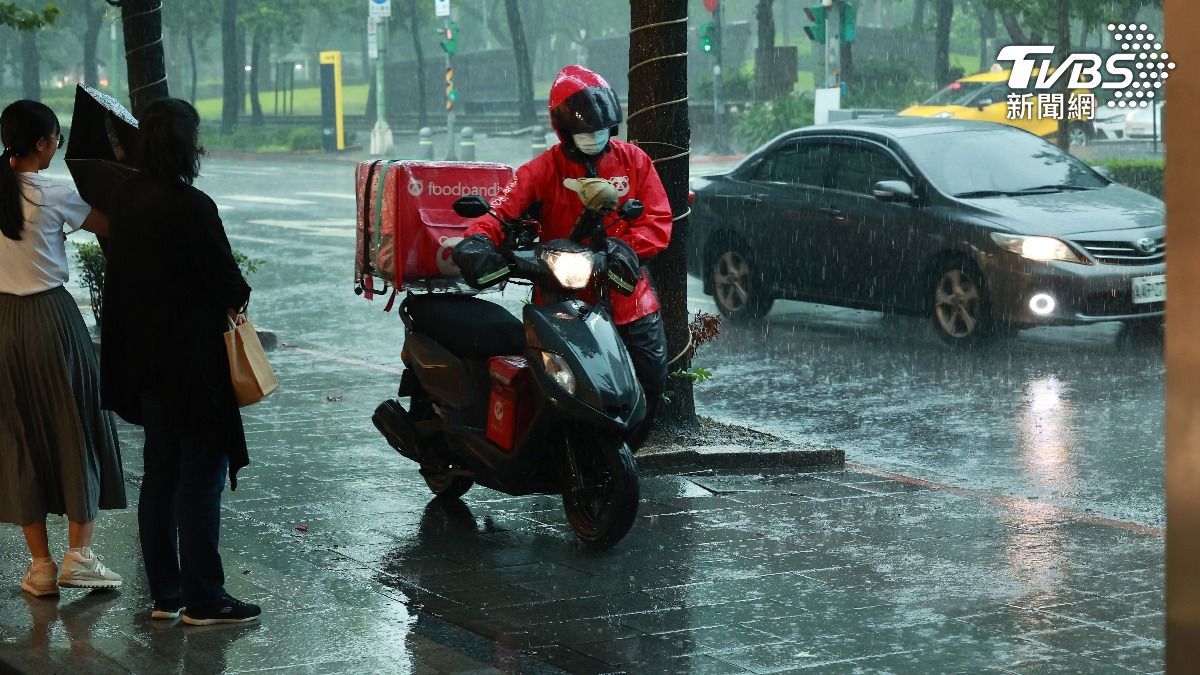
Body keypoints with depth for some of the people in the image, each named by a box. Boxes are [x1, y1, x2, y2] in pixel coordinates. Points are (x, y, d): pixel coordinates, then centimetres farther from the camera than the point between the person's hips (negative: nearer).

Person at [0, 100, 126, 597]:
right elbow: (108, 226, 0)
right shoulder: (54, 195, -12)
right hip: (51, 318, -4)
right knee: (75, 427, 9)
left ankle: (41, 565, 12)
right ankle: (78, 554, 8)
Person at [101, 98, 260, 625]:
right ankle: (203, 600, 7)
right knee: (200, 478, 1)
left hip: (143, 358, 8)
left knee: (159, 475, 15)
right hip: (192, 359, -8)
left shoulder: (127, 197, 3)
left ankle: (164, 593, 22)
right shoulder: (192, 206, -21)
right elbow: (227, 282, -16)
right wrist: (238, 299, 6)